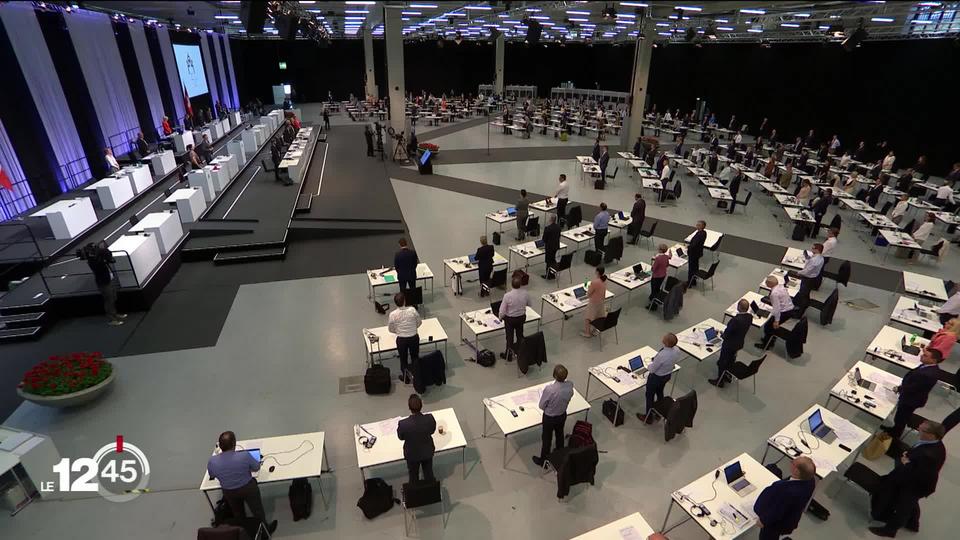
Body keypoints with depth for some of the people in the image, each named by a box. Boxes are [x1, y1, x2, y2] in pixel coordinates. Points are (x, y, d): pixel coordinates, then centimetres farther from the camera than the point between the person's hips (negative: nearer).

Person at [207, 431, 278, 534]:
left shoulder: (212, 461, -25)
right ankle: (265, 531, 42)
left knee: (238, 514, 30)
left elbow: (212, 475, -1)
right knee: (257, 511, 23)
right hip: (248, 488, -2)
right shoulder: (245, 455, -32)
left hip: (229, 493, 3)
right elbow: (256, 468, -11)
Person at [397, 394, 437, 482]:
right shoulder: (430, 418, -31)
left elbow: (401, 437, -14)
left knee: (414, 476, 28)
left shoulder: (403, 424, -36)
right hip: (428, 452, 2)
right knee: (429, 473, 29)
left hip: (412, 454, -2)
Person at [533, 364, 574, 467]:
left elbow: (541, 406, -22)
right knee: (559, 434, 30)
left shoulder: (549, 389, -38)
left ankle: (543, 461, 42)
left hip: (549, 417, -4)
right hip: (562, 415, 4)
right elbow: (569, 398, -3)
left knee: (546, 438, 20)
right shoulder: (570, 385, -24)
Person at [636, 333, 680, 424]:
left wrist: (649, 365, -3)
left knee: (650, 396, 18)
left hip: (656, 377, -7)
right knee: (660, 392, 32)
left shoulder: (662, 355, -41)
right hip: (668, 375, 7)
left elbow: (652, 369, -25)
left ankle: (648, 417, 37)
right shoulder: (676, 350, -19)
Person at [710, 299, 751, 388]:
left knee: (722, 362, 13)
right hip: (739, 343, 7)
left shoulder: (736, 319, -37)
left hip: (729, 344, -7)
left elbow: (727, 332, -24)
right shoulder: (750, 317, -13)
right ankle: (728, 377, 48)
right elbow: (743, 329, 1)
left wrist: (723, 335, -3)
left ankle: (720, 381, 29)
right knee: (731, 360, 28)